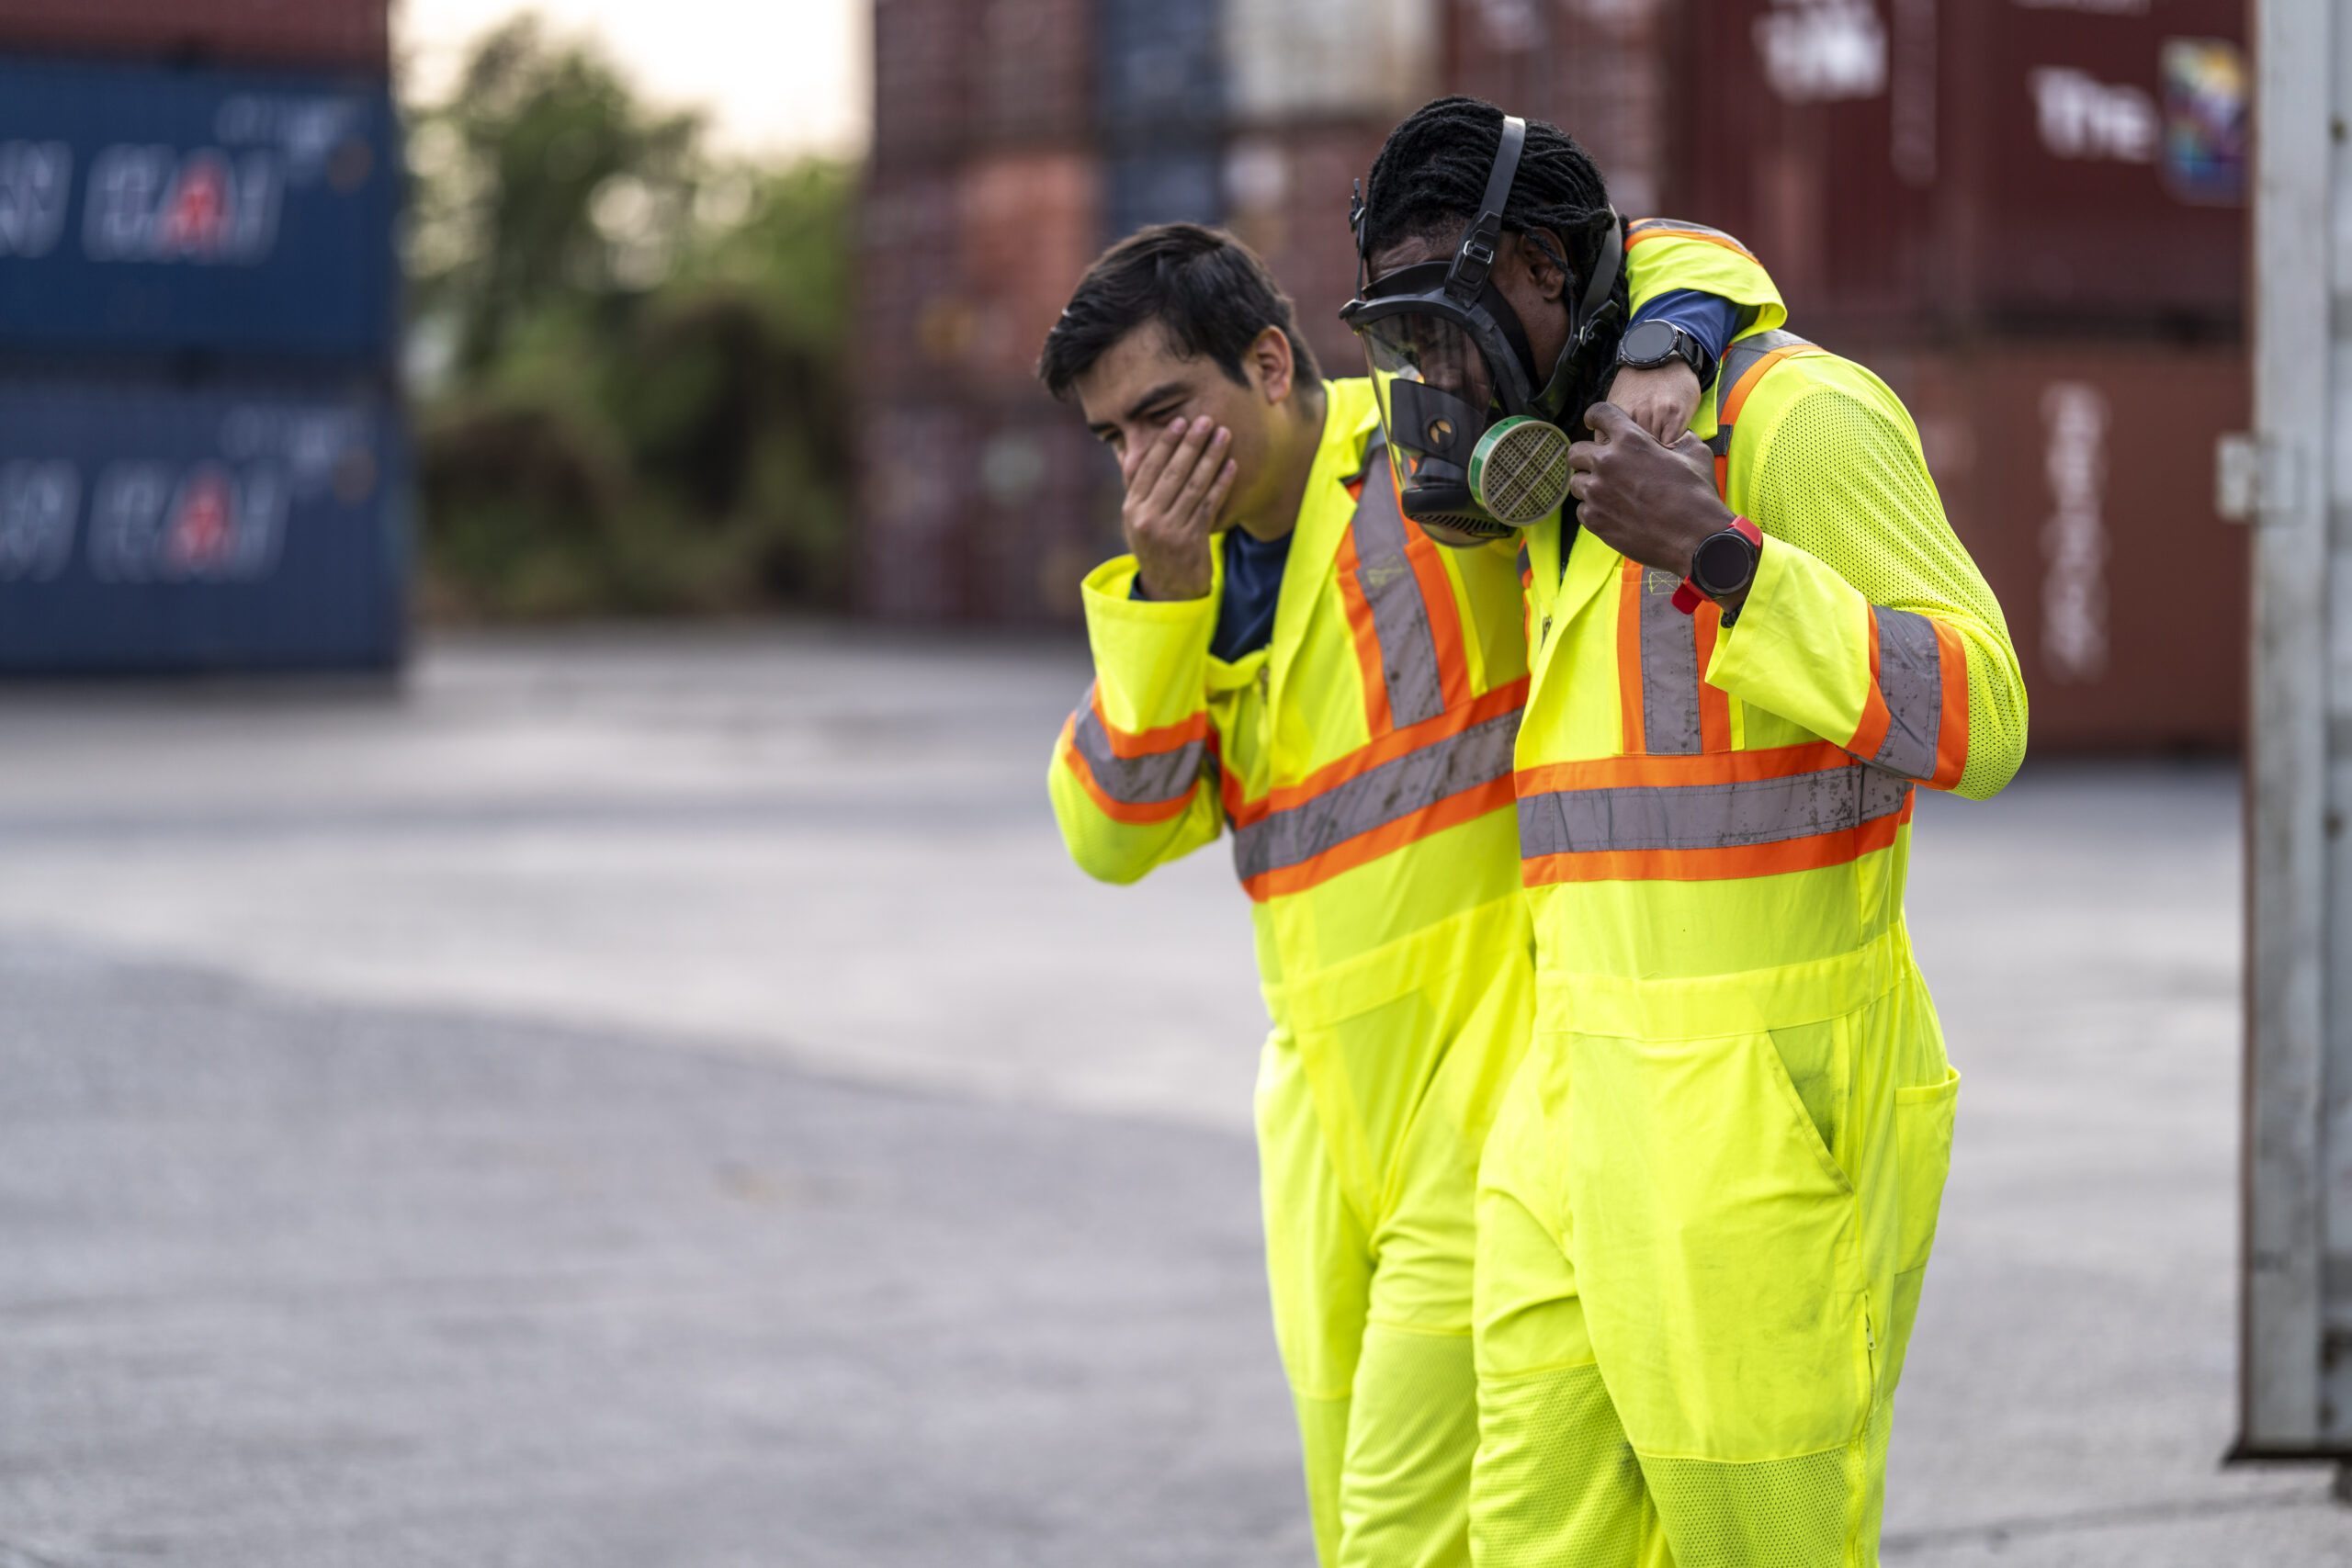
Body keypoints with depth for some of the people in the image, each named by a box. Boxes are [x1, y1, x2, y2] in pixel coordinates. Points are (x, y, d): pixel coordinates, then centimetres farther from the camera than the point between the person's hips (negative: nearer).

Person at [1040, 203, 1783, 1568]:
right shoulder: (1201, 573, 13)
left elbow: (1678, 263, -5)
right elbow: (1116, 830, 3)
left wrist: (1661, 360, -27)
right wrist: (1163, 590, -7)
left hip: (1496, 1081, -7)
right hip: (1327, 1099, 8)